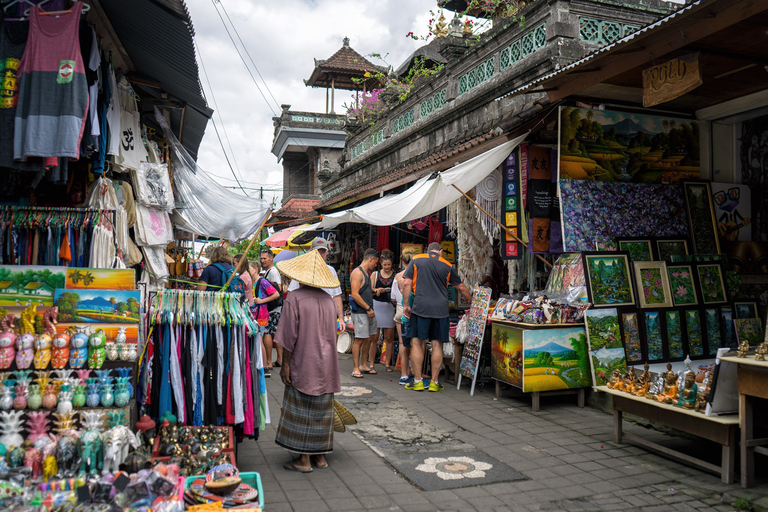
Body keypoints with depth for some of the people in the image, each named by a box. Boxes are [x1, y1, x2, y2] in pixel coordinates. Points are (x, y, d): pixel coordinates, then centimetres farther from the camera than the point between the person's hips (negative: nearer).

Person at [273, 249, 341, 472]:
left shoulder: (294, 298, -13)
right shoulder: (328, 299, 4)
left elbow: (289, 337, -14)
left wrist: (285, 364, -7)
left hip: (303, 363, -5)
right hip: (326, 365, 6)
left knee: (301, 410, 4)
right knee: (322, 409, 12)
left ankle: (304, 459, 10)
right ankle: (320, 455, 21)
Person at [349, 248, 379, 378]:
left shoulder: (367, 272, 18)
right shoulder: (357, 273, -13)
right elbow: (355, 295, -20)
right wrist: (368, 308, -18)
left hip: (368, 311, 10)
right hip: (360, 311, -10)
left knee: (371, 337, 14)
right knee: (359, 339, -7)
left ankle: (363, 365, 24)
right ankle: (355, 369, 0)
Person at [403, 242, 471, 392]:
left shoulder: (416, 260, 9)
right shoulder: (447, 265, 12)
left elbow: (407, 283, 2)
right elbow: (461, 287, 19)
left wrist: (406, 305, 5)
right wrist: (472, 302, 34)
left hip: (421, 307, -1)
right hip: (441, 309, 2)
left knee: (417, 343, 4)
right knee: (437, 345, 6)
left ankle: (417, 381, 3)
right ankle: (434, 382, 10)